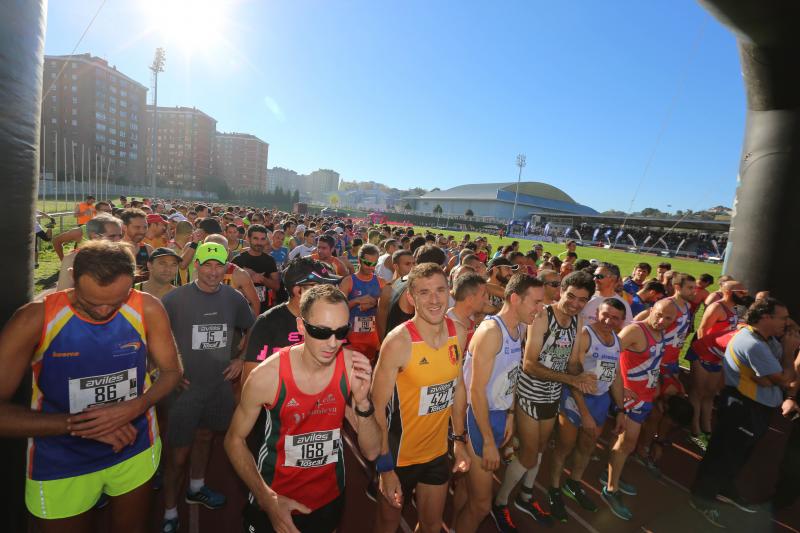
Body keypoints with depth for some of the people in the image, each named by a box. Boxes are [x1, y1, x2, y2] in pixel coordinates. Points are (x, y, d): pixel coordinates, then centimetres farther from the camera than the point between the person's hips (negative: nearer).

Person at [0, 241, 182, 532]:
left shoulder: (147, 310, -15)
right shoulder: (34, 318, -19)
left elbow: (171, 370, -5)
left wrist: (135, 407, -23)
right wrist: (79, 424, -27)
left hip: (135, 450, 2)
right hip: (62, 464, -2)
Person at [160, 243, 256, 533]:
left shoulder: (234, 298, -3)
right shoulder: (175, 298, -14)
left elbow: (252, 329, 12)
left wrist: (241, 359, 4)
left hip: (220, 384, 4)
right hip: (185, 387, -4)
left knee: (205, 436, 22)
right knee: (177, 452, 2)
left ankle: (196, 488, 46)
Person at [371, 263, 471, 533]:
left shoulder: (457, 332, -8)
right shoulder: (399, 341, -26)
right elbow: (377, 407, -21)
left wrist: (459, 439, 8)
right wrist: (385, 467, -19)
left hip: (438, 452, 5)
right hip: (400, 454, -4)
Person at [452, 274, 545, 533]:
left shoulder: (519, 328, 3)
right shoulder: (490, 331, -23)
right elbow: (476, 391, -22)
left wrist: (510, 414, 9)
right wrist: (488, 442, -17)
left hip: (499, 415, 8)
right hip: (479, 417, -8)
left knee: (468, 486, 23)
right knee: (481, 504, 4)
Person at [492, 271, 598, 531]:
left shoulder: (578, 321, -2)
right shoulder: (542, 317, -24)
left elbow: (572, 362, 2)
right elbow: (529, 365, -27)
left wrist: (582, 379, -20)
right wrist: (571, 379, -29)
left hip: (553, 395, 7)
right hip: (530, 394, -7)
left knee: (539, 448, 23)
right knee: (529, 455, 2)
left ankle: (525, 497, 47)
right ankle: (499, 503, 27)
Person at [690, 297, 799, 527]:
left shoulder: (767, 339, 4)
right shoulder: (753, 344, -28)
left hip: (756, 406, 10)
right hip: (743, 407, -10)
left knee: (739, 452, 24)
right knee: (725, 451, 3)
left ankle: (725, 489, 43)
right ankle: (702, 496, 19)